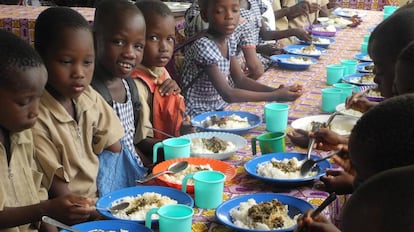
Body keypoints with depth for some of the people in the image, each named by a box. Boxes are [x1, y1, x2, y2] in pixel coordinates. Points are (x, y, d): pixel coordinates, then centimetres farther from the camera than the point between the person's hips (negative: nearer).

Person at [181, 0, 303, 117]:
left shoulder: (229, 41, 2)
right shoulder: (203, 46, -24)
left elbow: (240, 80, 5)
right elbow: (228, 94, -28)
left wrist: (275, 90, -11)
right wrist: (275, 96, -28)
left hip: (220, 109, 8)